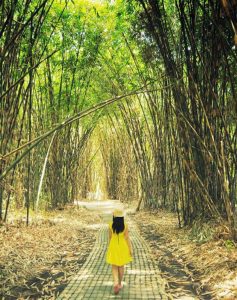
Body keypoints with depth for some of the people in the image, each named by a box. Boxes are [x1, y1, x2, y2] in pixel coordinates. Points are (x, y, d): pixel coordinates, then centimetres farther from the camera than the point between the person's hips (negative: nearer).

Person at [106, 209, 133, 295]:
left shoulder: (111, 225, -11)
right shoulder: (125, 226, -13)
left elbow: (110, 237, -1)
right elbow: (127, 238, -11)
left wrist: (110, 246, 14)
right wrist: (130, 249, -3)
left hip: (113, 247, 0)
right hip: (123, 247, 0)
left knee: (114, 266, 9)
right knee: (121, 266, 17)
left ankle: (116, 283, -13)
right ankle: (119, 283, 27)